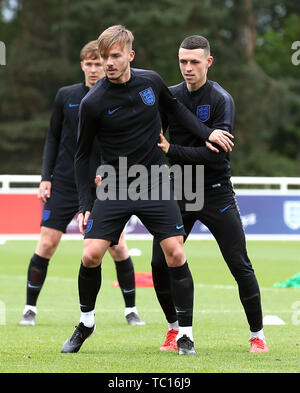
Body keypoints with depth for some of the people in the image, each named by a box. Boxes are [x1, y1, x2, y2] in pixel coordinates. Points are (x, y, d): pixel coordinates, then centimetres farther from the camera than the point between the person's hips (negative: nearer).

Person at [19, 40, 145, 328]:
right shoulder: (66, 96, 4)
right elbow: (53, 138, 10)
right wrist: (46, 178, 3)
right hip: (64, 184, 1)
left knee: (118, 248, -3)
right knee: (46, 244, -5)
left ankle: (131, 309, 13)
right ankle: (30, 308, 8)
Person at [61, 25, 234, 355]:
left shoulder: (151, 81, -3)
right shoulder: (93, 103, -11)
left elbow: (175, 107, 20)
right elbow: (82, 155, -1)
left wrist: (206, 133, 10)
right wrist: (85, 204, -5)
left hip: (155, 186, 2)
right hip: (114, 189, -2)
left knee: (175, 254, -8)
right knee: (91, 255, -12)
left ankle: (185, 333, 4)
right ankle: (86, 322, 13)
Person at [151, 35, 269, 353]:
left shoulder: (221, 100, -11)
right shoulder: (169, 97, 3)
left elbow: (216, 153, -20)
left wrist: (172, 151, -23)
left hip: (215, 193, -4)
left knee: (240, 265, -5)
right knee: (160, 263, -4)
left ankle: (257, 333, 10)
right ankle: (174, 328, 16)